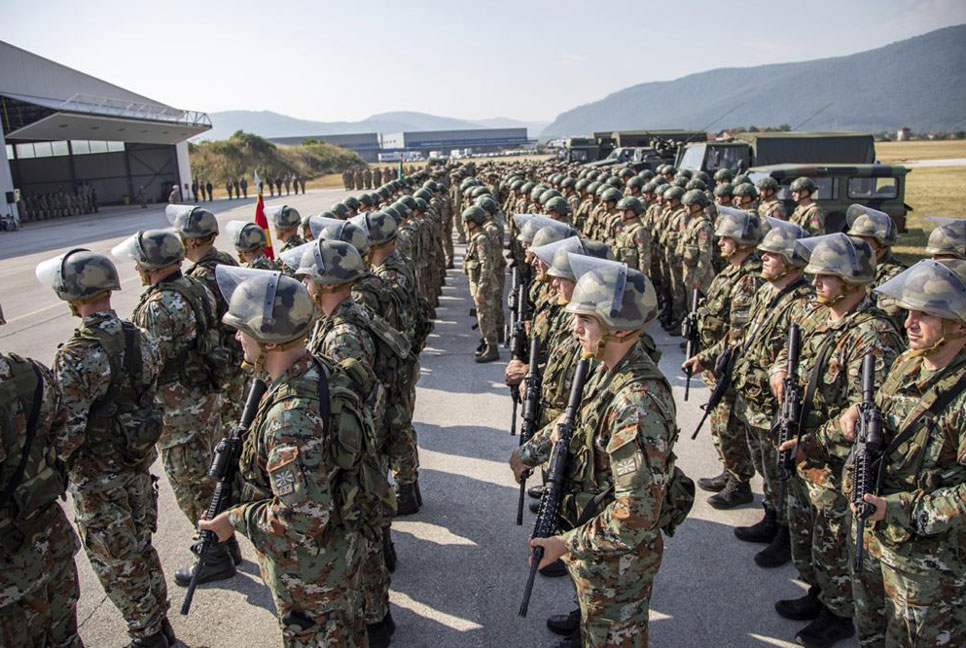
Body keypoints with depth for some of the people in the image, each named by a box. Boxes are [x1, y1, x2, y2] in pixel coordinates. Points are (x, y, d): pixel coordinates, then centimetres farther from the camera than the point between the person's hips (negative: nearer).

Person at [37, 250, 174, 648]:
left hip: (98, 478, -7)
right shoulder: (141, 339, -5)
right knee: (141, 547, 23)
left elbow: (69, 432, -24)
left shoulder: (76, 357, -25)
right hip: (140, 465, 7)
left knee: (117, 563, 12)